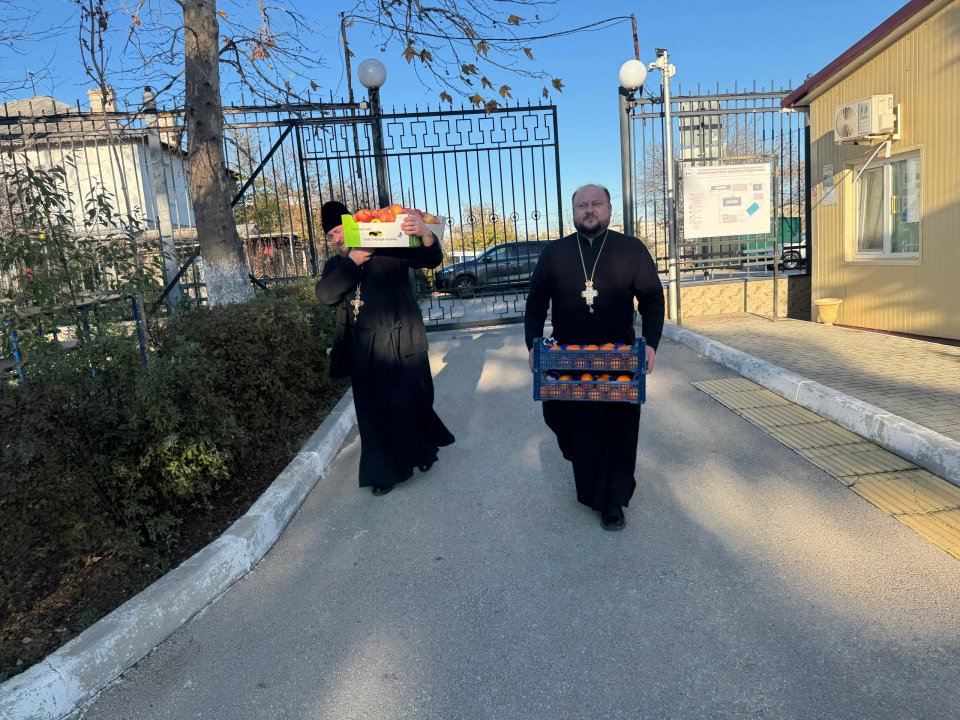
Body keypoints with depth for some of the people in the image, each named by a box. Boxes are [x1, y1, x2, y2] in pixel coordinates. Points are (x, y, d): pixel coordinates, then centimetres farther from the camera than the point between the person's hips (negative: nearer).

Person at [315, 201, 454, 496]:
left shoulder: (389, 250, -1)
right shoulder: (335, 266, 11)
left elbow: (431, 260, -11)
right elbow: (325, 294, -8)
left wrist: (425, 234, -33)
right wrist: (352, 262, -19)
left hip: (401, 344, -3)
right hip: (364, 350, 4)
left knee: (411, 403, 6)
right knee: (375, 412, 8)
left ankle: (423, 450, 34)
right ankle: (385, 471, 21)